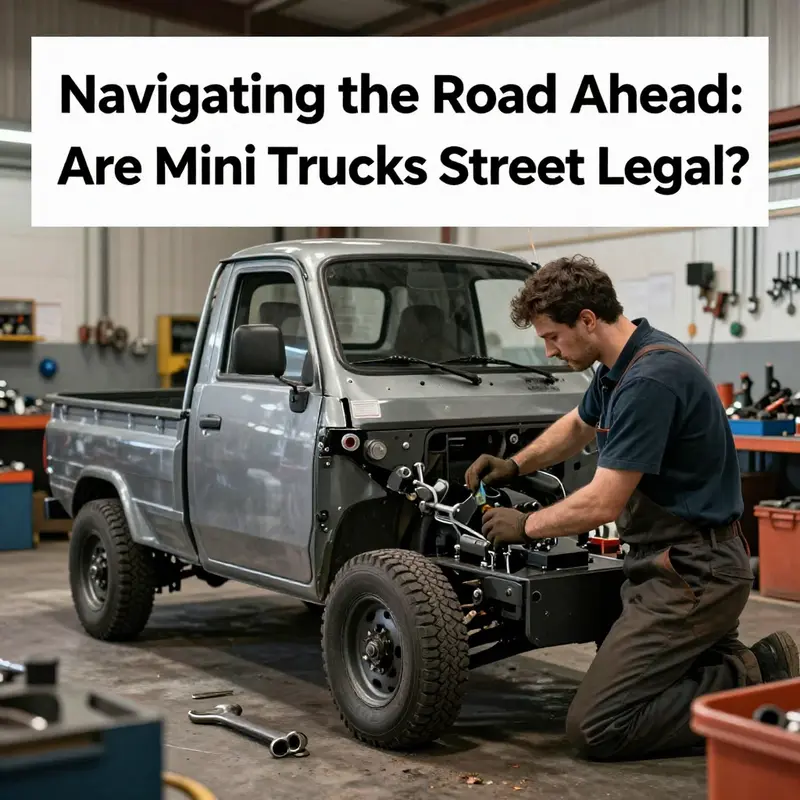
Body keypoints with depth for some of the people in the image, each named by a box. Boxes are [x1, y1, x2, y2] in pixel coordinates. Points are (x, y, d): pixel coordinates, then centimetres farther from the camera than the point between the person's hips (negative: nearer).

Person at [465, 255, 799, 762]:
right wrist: (514, 465, 18)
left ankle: (750, 686, -4)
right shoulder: (619, 367, 8)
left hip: (691, 575, -10)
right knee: (611, 676, 19)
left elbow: (603, 503, -22)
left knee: (595, 728, -11)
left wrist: (526, 525, -7)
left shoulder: (650, 380, -24)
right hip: (667, 564, 10)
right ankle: (748, 663, 13)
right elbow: (578, 426, 29)